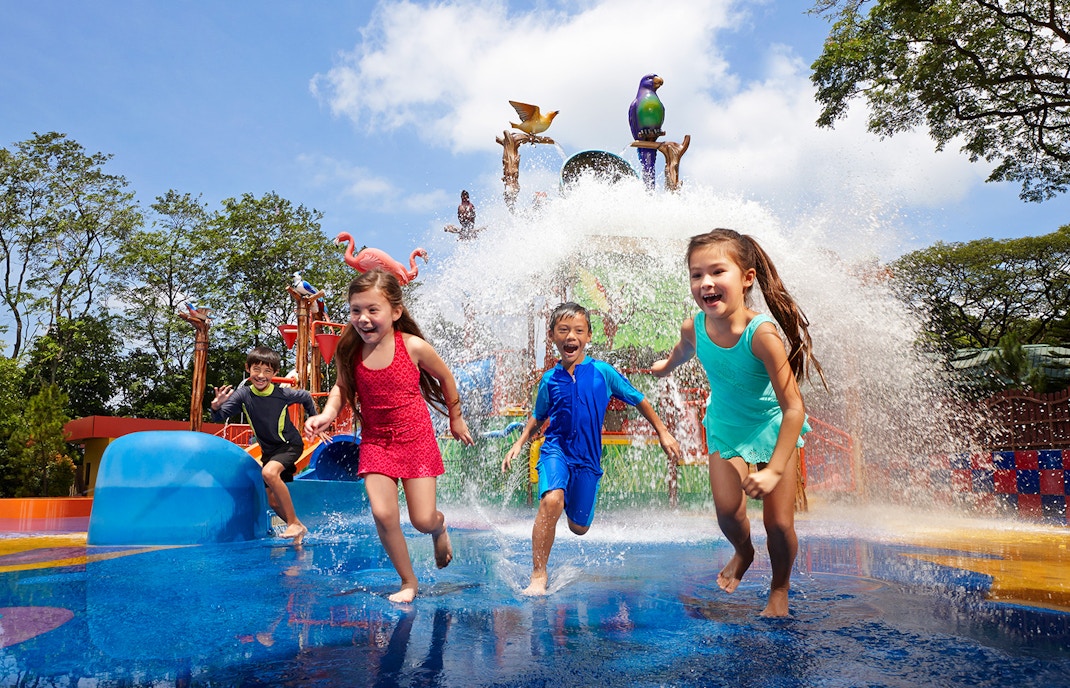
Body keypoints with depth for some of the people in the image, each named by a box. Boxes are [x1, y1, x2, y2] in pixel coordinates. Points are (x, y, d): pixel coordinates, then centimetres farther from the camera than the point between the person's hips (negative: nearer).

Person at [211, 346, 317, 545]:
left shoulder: (284, 394, -20)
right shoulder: (243, 394, -15)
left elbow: (306, 397, 0)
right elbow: (219, 417, -19)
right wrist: (216, 406, -41)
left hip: (289, 445, -5)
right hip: (268, 450, 5)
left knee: (269, 473, -33)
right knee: (273, 501, 8)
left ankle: (294, 522, -22)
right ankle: (298, 529, 32)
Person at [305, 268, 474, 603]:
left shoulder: (413, 347, -16)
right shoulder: (349, 352, -9)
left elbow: (445, 377, 2)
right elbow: (341, 388, 10)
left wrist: (455, 418, 12)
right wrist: (327, 414, -10)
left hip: (416, 440, -2)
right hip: (375, 441, 2)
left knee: (423, 520, -3)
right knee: (383, 514, -12)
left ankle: (440, 526, 38)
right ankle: (408, 581, 12)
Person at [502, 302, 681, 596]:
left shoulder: (602, 372, -5)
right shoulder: (550, 379, 0)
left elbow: (638, 400, 7)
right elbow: (538, 417, 19)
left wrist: (663, 433, 10)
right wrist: (519, 444, 9)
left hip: (588, 458, 1)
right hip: (556, 450, 0)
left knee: (579, 527, 9)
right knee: (551, 501, -30)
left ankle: (572, 501, 47)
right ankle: (538, 575, -17)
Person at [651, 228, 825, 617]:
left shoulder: (762, 334, -35)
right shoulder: (694, 329, -22)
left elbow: (793, 408, -31)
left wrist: (774, 471, -35)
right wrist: (664, 366, 28)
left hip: (773, 428, -3)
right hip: (725, 428, 3)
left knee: (779, 524, -2)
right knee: (727, 511, -8)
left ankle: (780, 589, 29)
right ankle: (743, 553, 29)